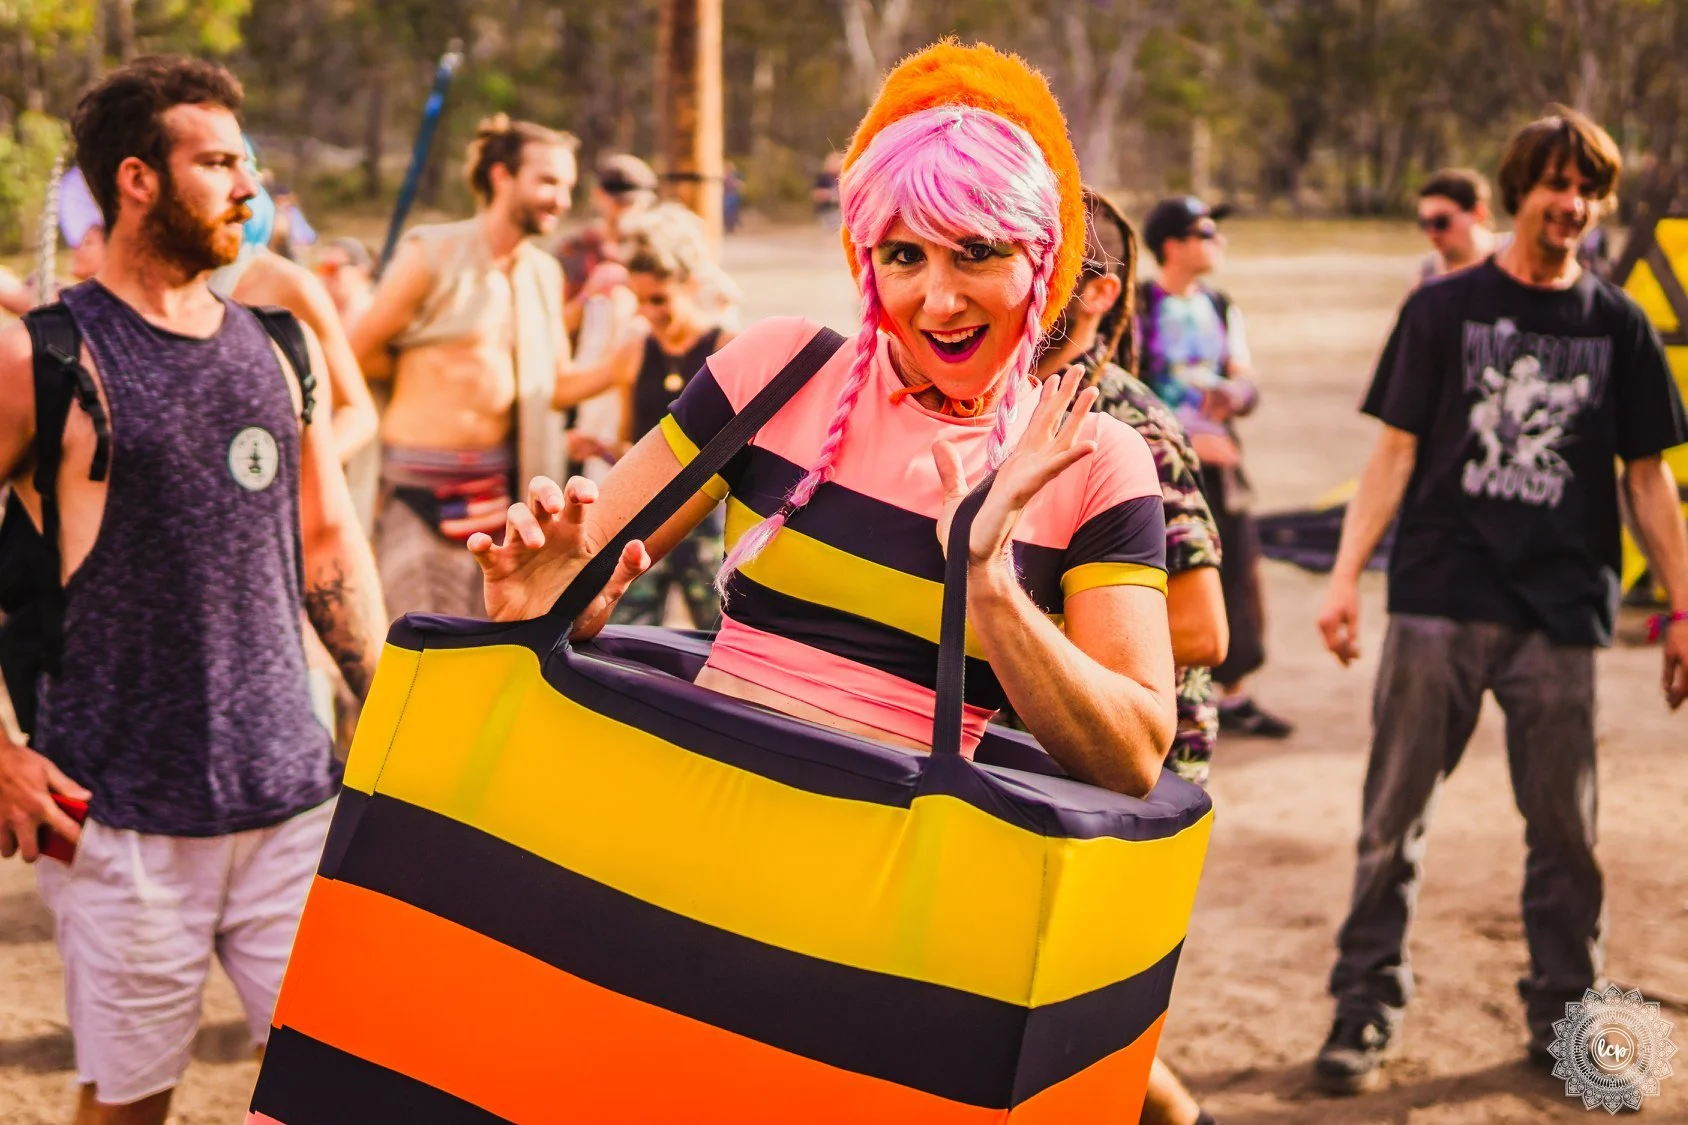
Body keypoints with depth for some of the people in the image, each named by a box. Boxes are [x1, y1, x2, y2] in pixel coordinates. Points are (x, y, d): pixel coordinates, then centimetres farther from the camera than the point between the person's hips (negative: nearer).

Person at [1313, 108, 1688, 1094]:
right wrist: (1346, 576, -7)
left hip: (1560, 613, 1)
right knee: (1395, 817, 1)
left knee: (1565, 827, 6)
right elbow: (1396, 452, 2)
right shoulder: (1443, 309, 4)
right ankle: (1368, 1001, 12)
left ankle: (1564, 1013, 20)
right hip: (1439, 602, -1)